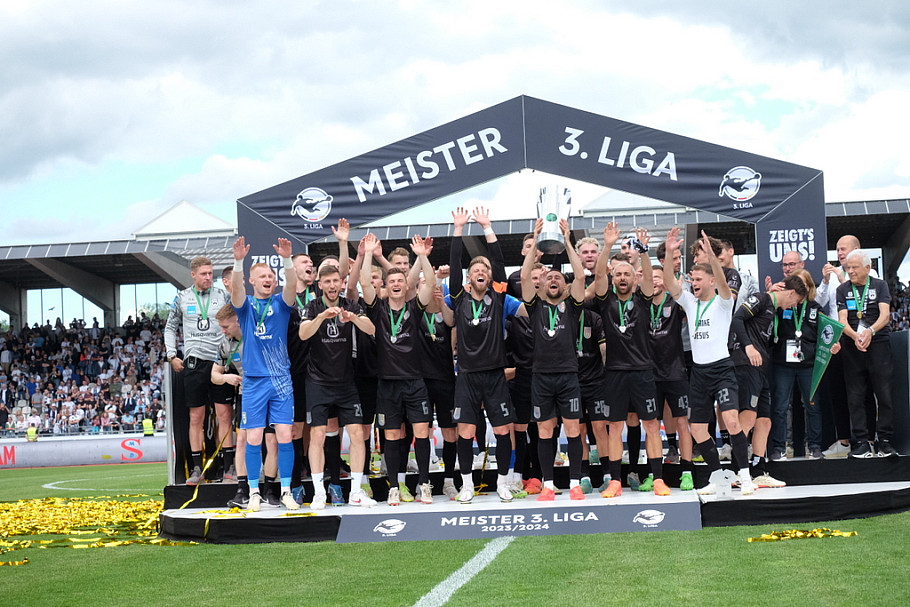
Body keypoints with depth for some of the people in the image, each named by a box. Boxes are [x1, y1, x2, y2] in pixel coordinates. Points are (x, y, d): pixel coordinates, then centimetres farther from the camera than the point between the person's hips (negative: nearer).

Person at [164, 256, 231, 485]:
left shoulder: (223, 296, 7)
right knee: (196, 417, 2)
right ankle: (197, 469, 6)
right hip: (194, 361, 1)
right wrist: (172, 355, 7)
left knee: (224, 416, -4)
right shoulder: (182, 298, 9)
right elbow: (170, 327, 17)